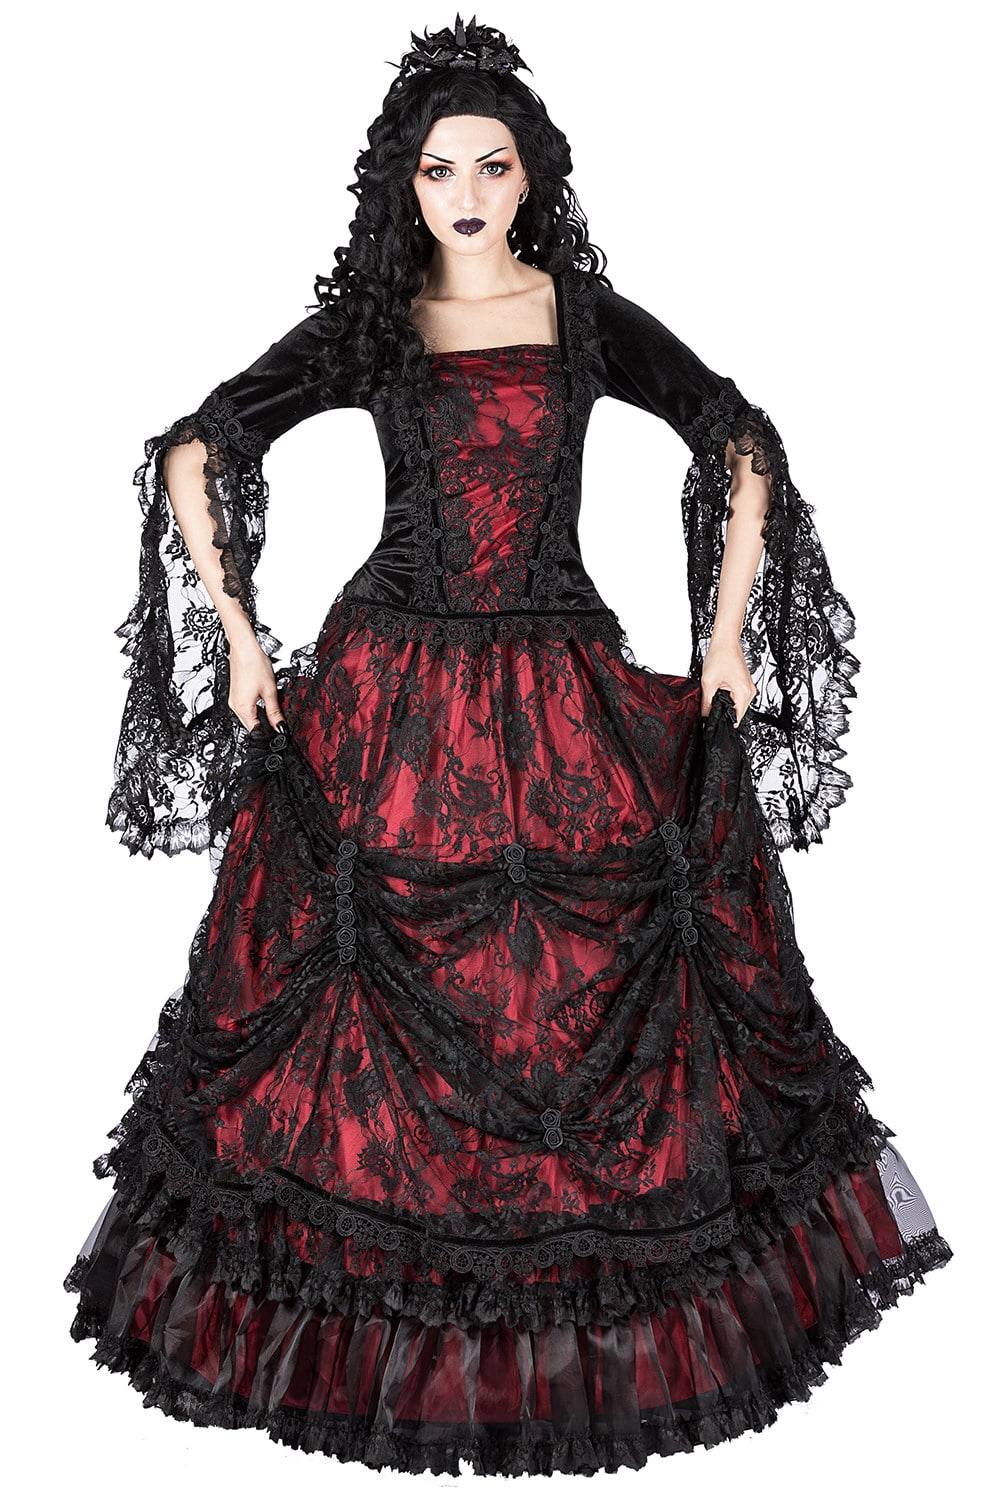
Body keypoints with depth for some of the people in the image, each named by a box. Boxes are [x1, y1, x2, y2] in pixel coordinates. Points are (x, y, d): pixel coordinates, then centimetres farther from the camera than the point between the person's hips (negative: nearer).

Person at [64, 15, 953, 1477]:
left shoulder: (590, 316, 6)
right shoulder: (363, 325, 4)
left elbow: (746, 447, 10)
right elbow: (192, 455, 5)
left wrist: (728, 631, 3)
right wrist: (237, 632, -1)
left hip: (570, 702, 1)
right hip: (392, 700, 0)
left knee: (600, 984, 5)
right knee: (386, 996, 2)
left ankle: (606, 1303, 25)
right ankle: (379, 1293, 22)